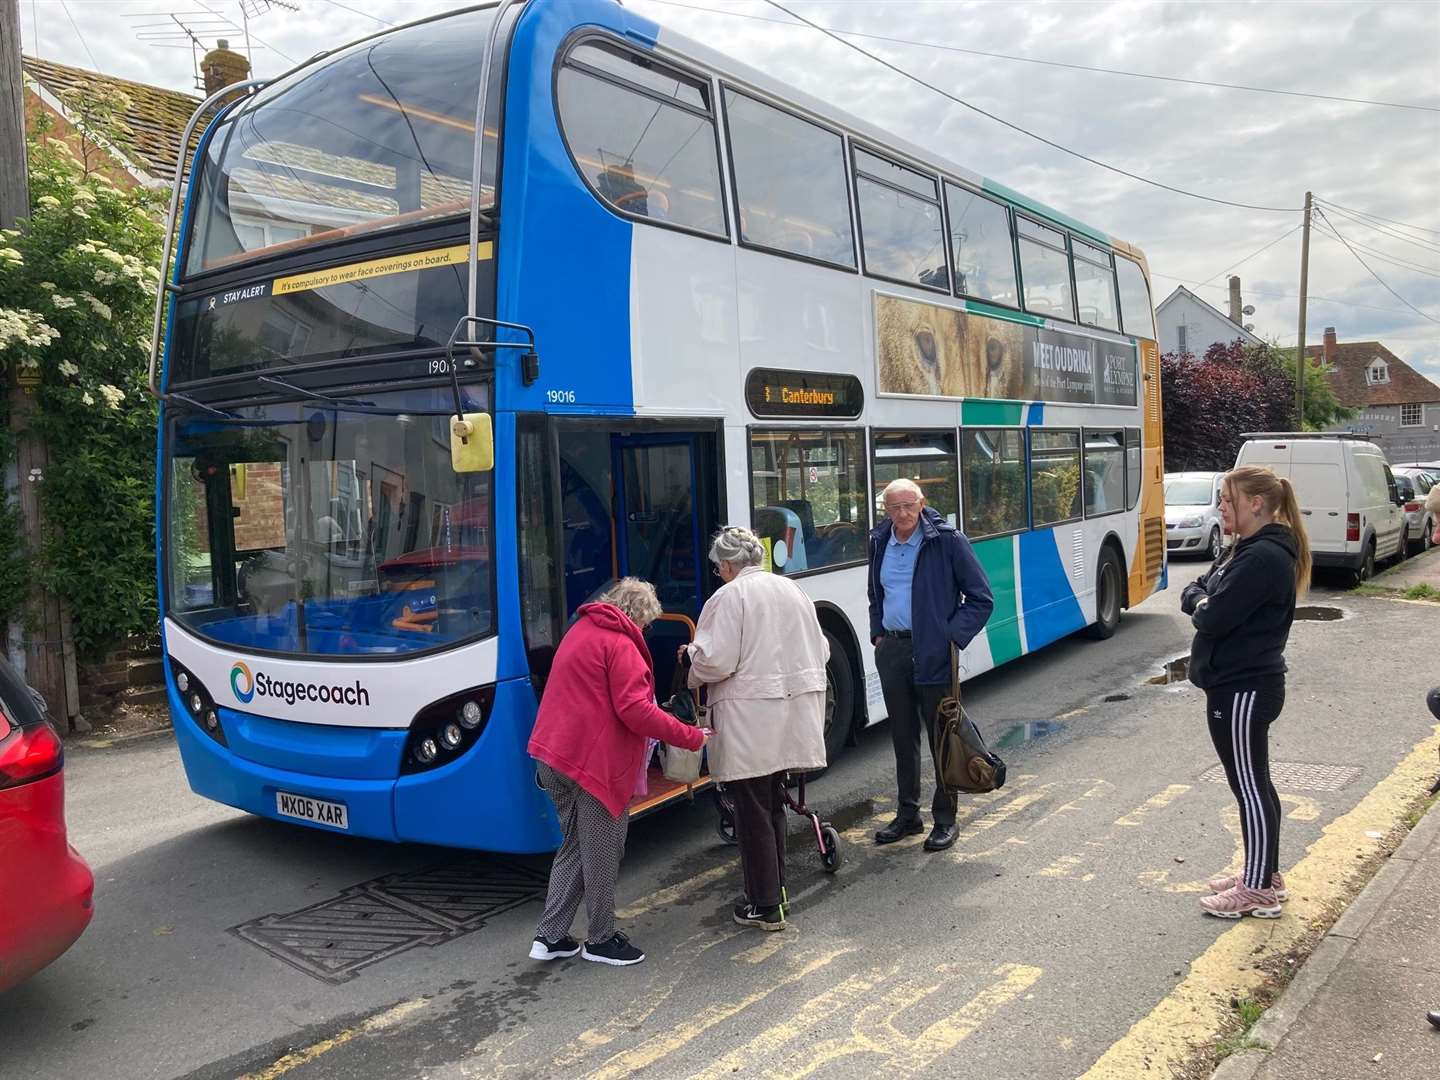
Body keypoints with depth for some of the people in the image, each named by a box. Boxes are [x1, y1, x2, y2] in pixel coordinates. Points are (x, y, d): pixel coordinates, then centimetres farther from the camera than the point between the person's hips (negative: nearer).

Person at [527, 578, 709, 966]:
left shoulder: (580, 631, 18)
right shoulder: (620, 644, -11)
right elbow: (634, 709, -19)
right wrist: (691, 737, -14)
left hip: (556, 755, 9)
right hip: (596, 760, -9)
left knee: (574, 846, 18)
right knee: (602, 853, 4)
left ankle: (550, 937, 20)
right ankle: (601, 939, 17)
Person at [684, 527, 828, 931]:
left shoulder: (728, 597, -11)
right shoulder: (792, 590, 11)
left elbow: (715, 662, -16)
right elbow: (819, 651, 15)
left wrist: (692, 653, 4)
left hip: (750, 722, -7)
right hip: (794, 715, 7)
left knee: (753, 811, 2)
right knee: (773, 804, 20)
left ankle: (766, 906, 9)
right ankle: (775, 886, 31)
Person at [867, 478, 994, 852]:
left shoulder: (947, 540, -9)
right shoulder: (880, 541, 8)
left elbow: (981, 598, -6)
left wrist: (952, 636, -13)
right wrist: (878, 633, 12)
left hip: (932, 652, -5)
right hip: (891, 651, 5)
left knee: (941, 736, 3)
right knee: (902, 736, 14)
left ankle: (945, 819, 16)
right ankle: (908, 814, 26)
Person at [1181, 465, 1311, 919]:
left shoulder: (1264, 557, -20)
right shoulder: (1245, 549, 12)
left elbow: (1213, 620, -25)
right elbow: (1192, 593, 13)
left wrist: (1203, 607, -4)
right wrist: (1204, 601, -7)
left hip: (1243, 691, -10)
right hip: (1241, 683, 10)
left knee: (1249, 787, 0)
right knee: (1254, 784, 18)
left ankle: (1259, 891, 12)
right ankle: (1265, 874, 31)